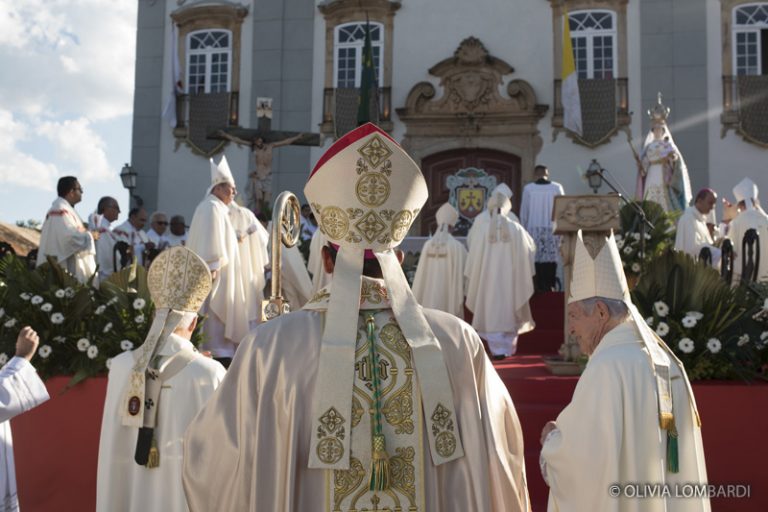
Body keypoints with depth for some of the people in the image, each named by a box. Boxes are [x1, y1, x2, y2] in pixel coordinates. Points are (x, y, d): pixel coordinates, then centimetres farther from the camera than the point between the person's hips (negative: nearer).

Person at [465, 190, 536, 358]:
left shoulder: (483, 228, -8)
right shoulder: (516, 228, -5)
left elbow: (474, 255, -4)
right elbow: (531, 248, 5)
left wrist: (470, 277, 5)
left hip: (489, 277, -1)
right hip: (510, 278, 1)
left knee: (492, 313, 5)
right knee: (510, 311, 13)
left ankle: (498, 349, 1)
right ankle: (509, 348, 18)